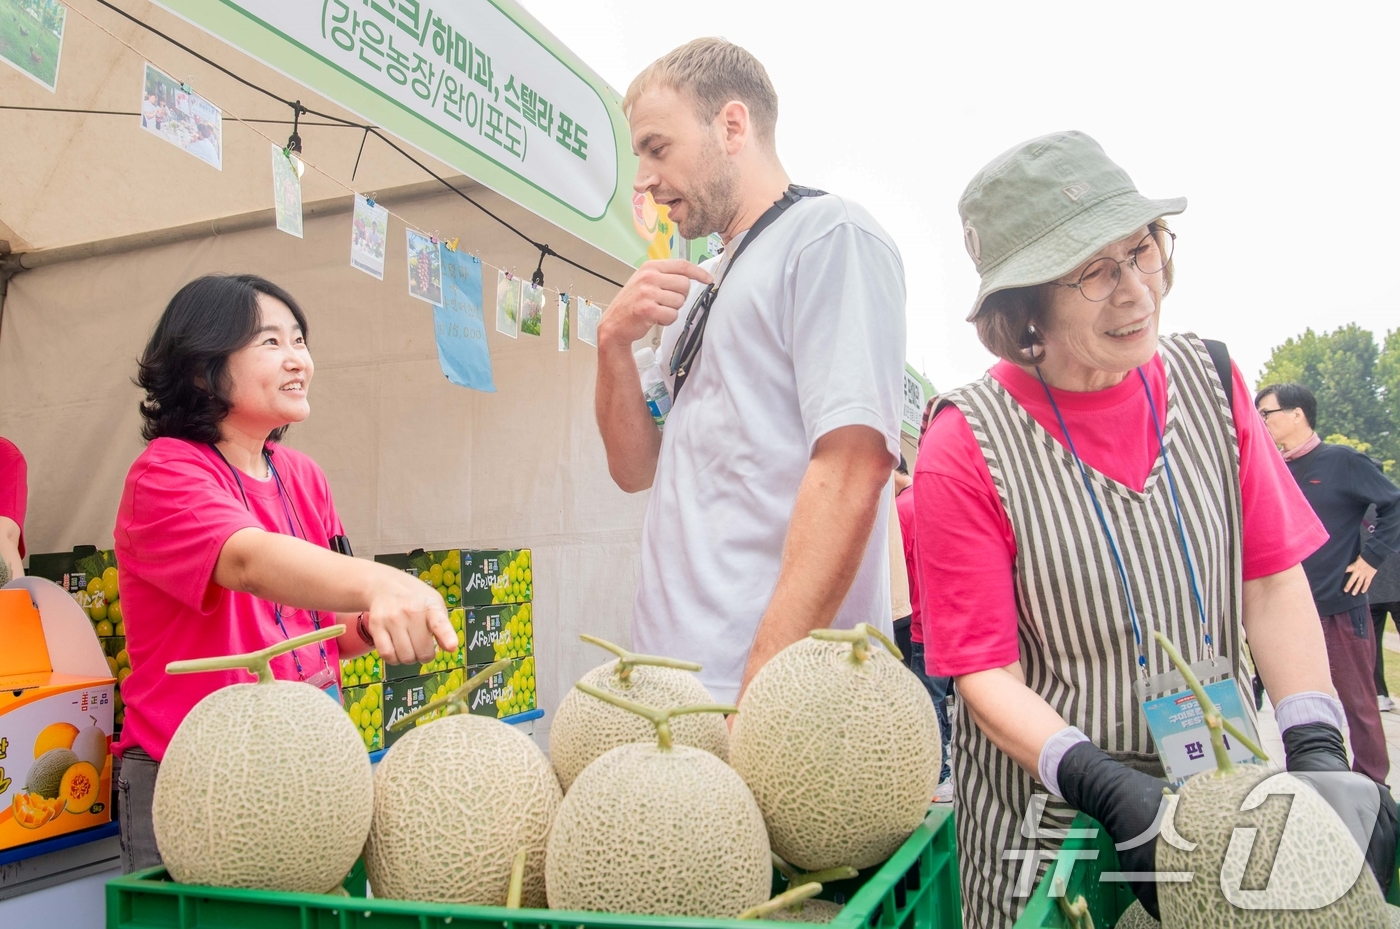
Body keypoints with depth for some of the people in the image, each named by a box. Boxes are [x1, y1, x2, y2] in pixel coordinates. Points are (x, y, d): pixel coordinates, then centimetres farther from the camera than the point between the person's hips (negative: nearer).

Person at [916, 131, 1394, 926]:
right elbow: (986, 674, -15)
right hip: (1052, 817, -3)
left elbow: (1273, 581, -1)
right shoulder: (965, 449, -16)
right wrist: (1113, 790, -27)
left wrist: (1318, 750, -13)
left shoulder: (1212, 383, -2)